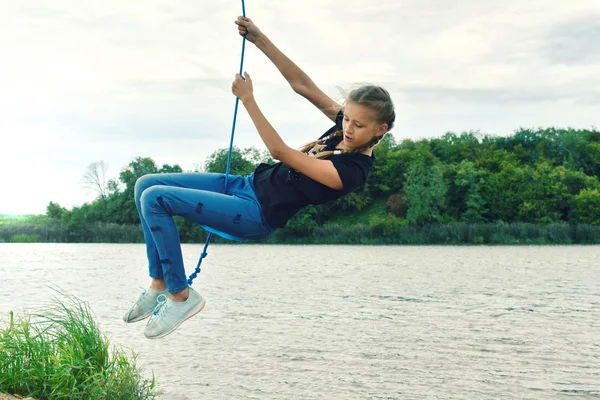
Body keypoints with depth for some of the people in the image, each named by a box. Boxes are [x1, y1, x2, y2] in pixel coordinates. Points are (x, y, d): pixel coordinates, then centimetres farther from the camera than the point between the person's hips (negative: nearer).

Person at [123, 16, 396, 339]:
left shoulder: (352, 170, -25)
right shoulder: (346, 125, -1)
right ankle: (159, 285, 10)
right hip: (248, 184, 9)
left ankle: (180, 296, -6)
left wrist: (248, 99, -20)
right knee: (146, 184, 4)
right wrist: (260, 39, -10)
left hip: (257, 214, -9)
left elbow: (280, 152, -24)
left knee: (154, 199, -19)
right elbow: (302, 84, -2)